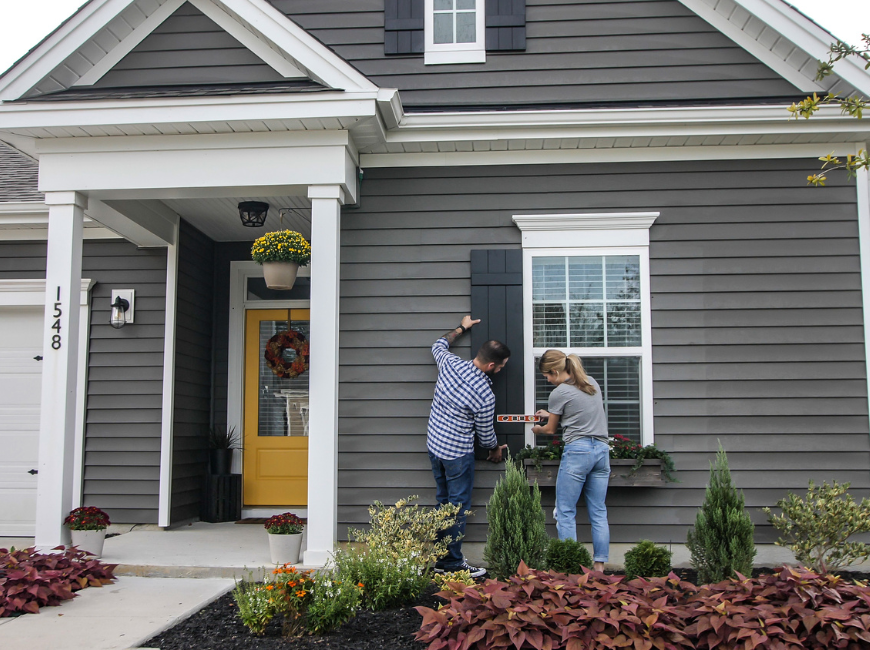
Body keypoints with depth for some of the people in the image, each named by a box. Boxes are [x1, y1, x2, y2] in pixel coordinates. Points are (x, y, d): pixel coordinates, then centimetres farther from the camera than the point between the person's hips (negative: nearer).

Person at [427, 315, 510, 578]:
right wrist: (495, 450, 15)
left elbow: (439, 345, 18)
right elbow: (485, 433, -5)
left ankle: (440, 559, 25)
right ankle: (453, 563, 10)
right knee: (458, 507, 4)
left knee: (443, 501, 17)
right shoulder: (485, 395, -21)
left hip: (434, 445, 8)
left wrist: (462, 328, 29)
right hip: (458, 454, -8)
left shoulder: (450, 363, -7)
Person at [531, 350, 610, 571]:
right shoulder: (592, 383, 13)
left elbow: (550, 430, 7)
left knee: (565, 512, 2)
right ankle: (599, 565, 10)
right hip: (602, 449, 7)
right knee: (598, 512, 9)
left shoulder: (559, 393, -6)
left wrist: (537, 429, 28)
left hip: (577, 451, -7)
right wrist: (550, 414, 31)